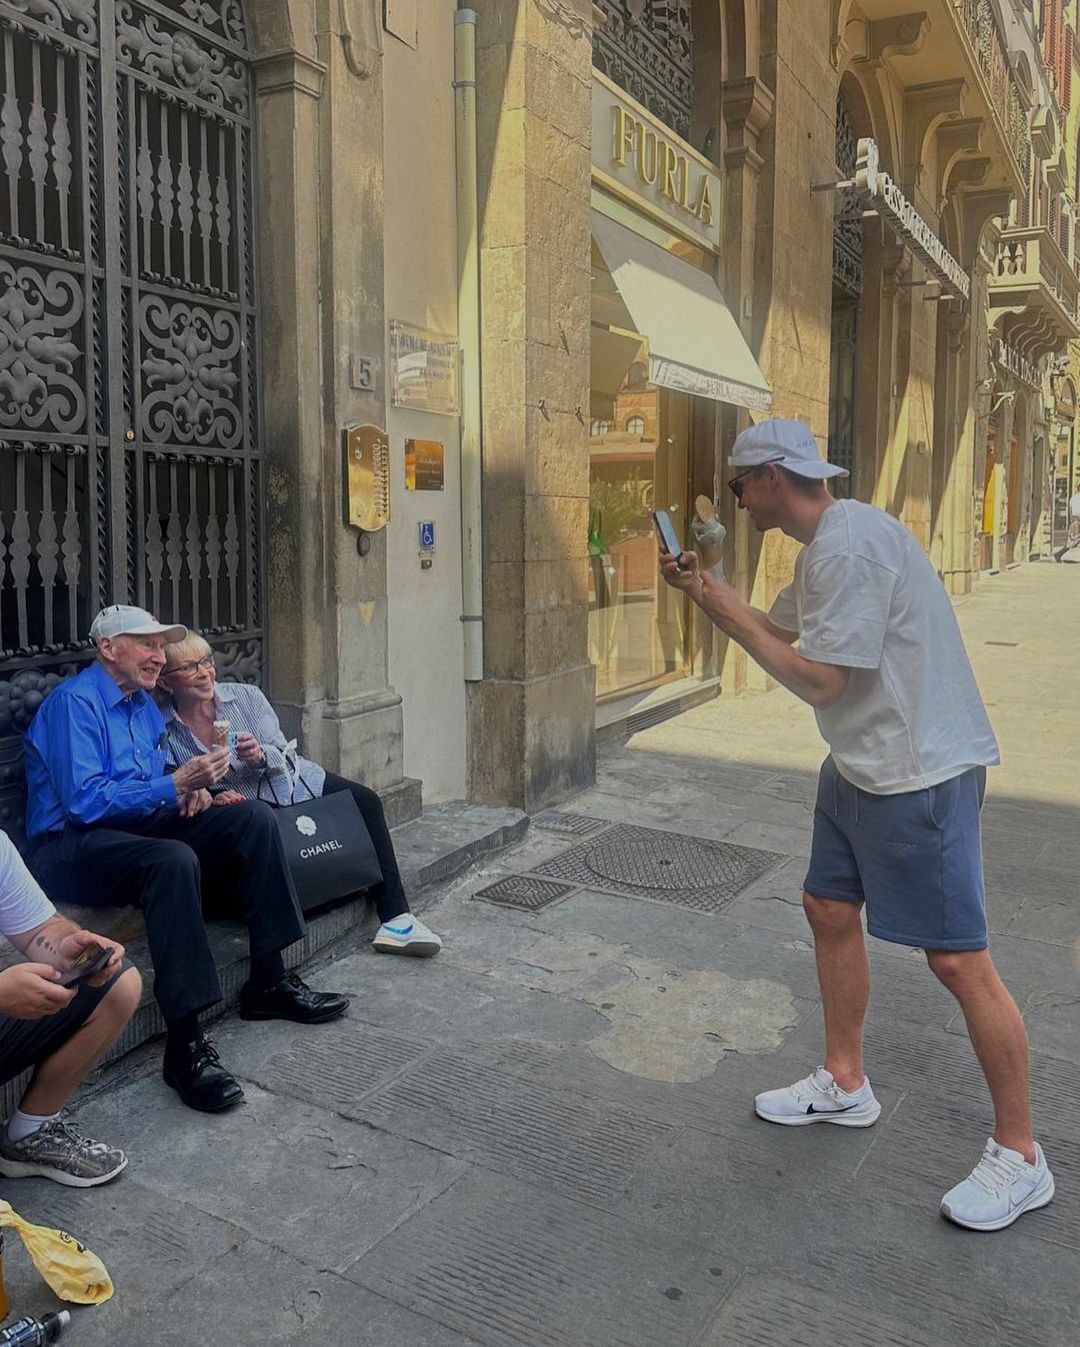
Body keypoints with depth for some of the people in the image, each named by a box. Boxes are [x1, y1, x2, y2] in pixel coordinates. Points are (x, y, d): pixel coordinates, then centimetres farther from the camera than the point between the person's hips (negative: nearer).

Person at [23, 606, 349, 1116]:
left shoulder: (144, 704, 14)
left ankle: (267, 982, -4)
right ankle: (184, 1046, -35)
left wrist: (190, 788, -1)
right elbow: (86, 802, -23)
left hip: (140, 826, 9)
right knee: (174, 859, -38)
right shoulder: (74, 702, -14)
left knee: (252, 817, -7)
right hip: (73, 845, -9)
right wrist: (175, 784, -26)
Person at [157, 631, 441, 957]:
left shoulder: (246, 697, -3)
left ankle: (395, 917, -14)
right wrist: (212, 800, -27)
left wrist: (261, 755, -27)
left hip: (294, 782, 3)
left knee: (365, 802, -16)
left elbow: (285, 757, -3)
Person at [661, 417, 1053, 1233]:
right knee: (830, 913, 16)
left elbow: (817, 680, -22)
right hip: (859, 768, 11)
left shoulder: (850, 544, -21)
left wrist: (727, 612, -12)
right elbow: (779, 630, 21)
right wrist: (707, 591, 11)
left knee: (958, 959, -3)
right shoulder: (823, 546, 11)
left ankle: (1020, 1157, 13)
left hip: (920, 775, -11)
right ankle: (845, 1085, 34)